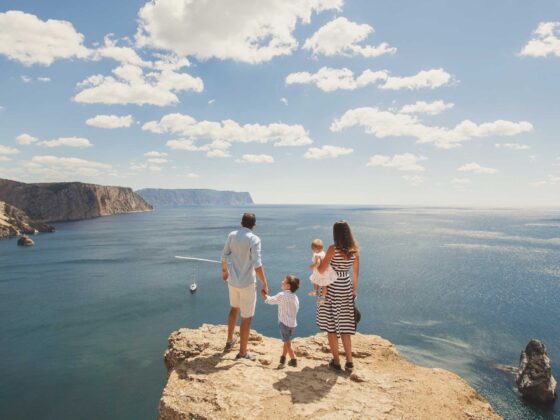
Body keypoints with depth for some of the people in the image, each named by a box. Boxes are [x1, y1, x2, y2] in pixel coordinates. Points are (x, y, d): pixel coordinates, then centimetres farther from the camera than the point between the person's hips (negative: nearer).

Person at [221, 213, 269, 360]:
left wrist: (224, 271, 27)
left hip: (233, 280, 6)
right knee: (246, 317, 7)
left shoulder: (232, 235, -1)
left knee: (234, 308, 29)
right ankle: (242, 353, 17)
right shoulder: (254, 239, -18)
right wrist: (264, 284, -16)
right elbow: (257, 265, -24)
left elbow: (224, 256, 9)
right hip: (247, 283, -6)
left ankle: (229, 341, 41)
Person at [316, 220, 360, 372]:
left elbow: (321, 270, -18)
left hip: (331, 290, -5)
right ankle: (349, 361, 15)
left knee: (331, 327, 8)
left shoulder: (333, 249, -17)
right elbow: (356, 273, 8)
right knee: (344, 326, 15)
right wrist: (354, 289, 20)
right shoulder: (355, 250, -1)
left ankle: (336, 361, 14)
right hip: (346, 289, 5)